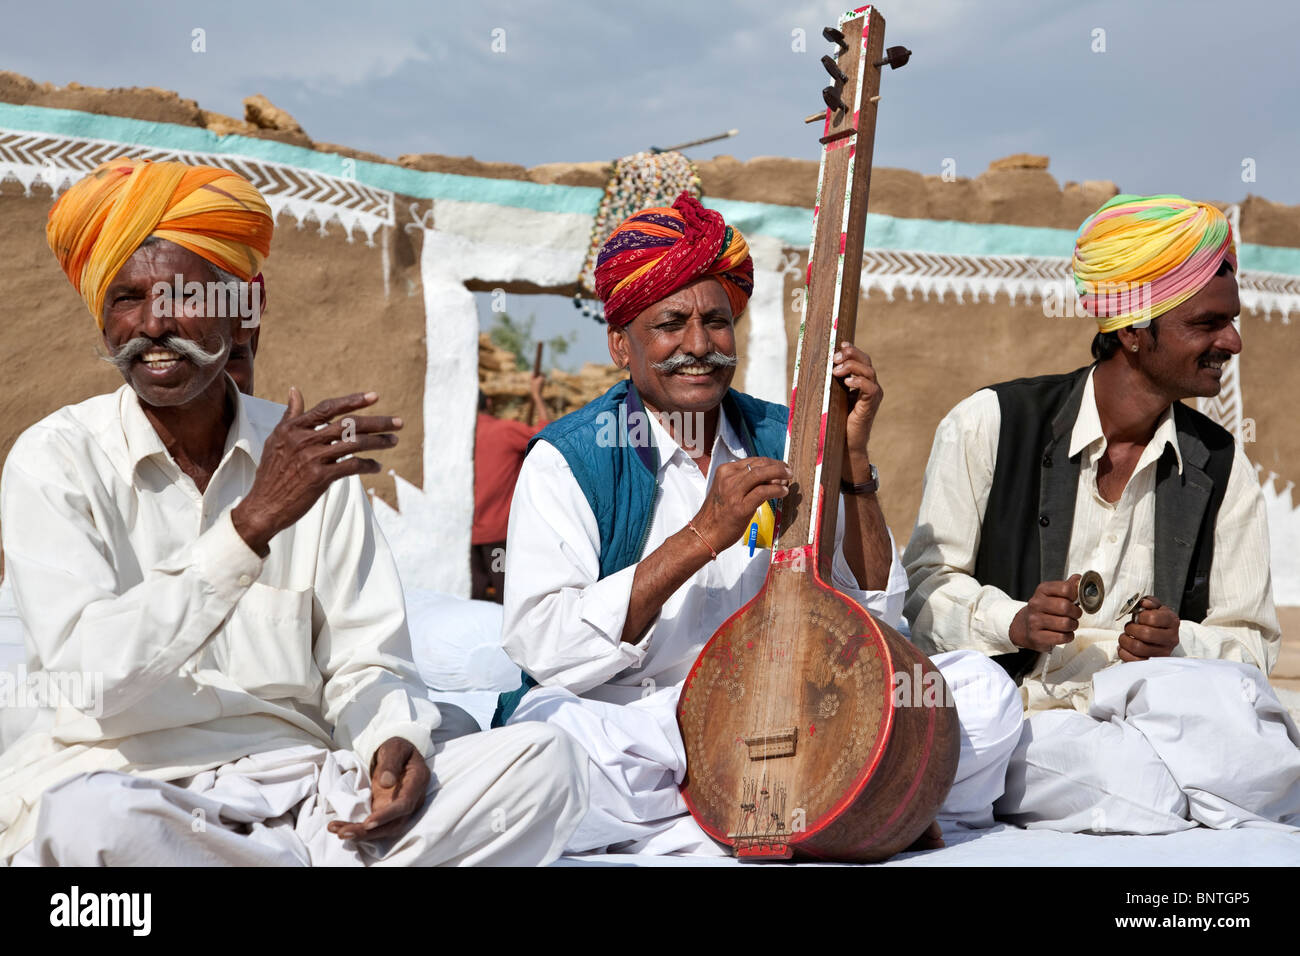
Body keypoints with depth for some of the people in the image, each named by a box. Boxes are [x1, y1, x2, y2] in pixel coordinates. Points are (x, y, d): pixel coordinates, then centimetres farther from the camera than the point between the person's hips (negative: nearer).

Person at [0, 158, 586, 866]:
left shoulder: (310, 452, 9)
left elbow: (362, 657, 8)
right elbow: (90, 678, -18)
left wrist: (395, 739, -15)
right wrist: (252, 522, -24)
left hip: (302, 778, 3)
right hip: (136, 783, -2)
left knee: (543, 760, -16)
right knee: (86, 818, -38)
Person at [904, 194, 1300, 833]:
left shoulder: (1220, 467, 10)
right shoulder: (989, 426, 0)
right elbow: (923, 586, 3)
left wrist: (1177, 645, -12)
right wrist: (1016, 623, -16)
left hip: (1155, 716, 4)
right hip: (1012, 726, -3)